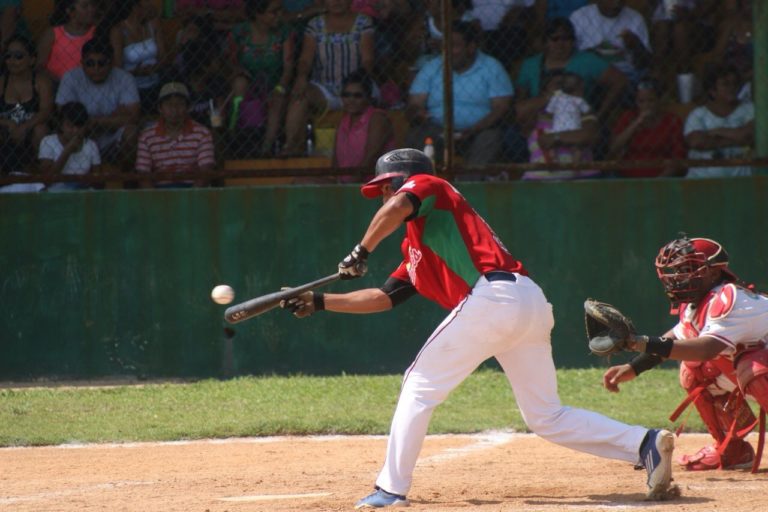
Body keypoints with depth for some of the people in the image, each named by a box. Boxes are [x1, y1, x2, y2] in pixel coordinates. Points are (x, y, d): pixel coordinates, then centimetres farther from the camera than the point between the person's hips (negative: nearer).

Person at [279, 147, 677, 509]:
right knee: (546, 417, 10)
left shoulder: (428, 186, 11)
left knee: (420, 385, 3)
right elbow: (384, 297, 35)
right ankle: (645, 445, -3)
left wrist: (362, 252, -4)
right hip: (532, 304, 9)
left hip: (493, 296, -9)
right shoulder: (416, 248, 34)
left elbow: (398, 206, -12)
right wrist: (320, 302, 34)